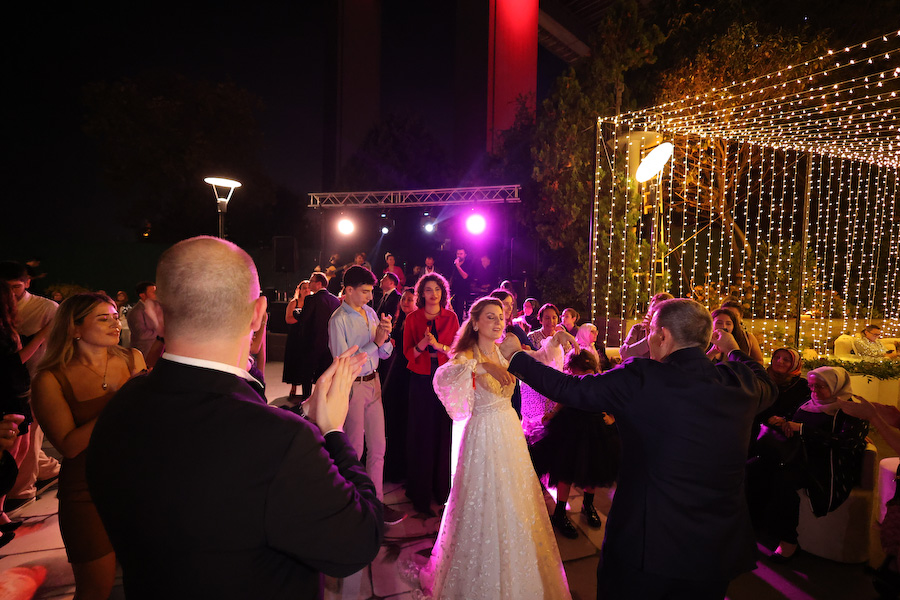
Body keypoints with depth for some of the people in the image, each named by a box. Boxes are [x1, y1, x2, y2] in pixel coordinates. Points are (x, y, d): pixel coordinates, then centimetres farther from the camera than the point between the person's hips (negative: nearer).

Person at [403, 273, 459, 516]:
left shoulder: (451, 317, 4)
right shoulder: (413, 318, 2)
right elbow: (407, 353, 1)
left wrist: (439, 345, -15)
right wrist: (421, 344, -18)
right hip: (421, 380, -1)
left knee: (444, 432, 3)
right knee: (422, 434, 2)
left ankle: (442, 488, 22)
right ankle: (420, 494, 16)